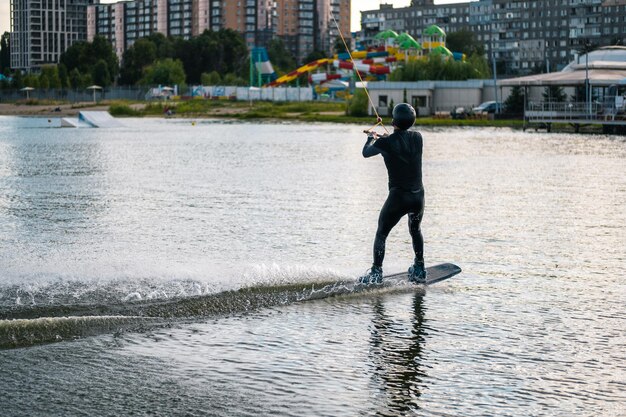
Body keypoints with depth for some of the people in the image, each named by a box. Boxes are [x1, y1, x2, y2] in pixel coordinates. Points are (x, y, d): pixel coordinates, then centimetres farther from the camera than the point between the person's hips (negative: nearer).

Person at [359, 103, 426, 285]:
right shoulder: (417, 138, 0)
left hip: (398, 196, -5)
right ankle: (419, 270, 29)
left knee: (381, 234, 10)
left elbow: (366, 153, 6)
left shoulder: (386, 143, -13)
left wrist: (371, 138, 28)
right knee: (415, 230, 27)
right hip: (418, 195, 5)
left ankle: (376, 273, 4)